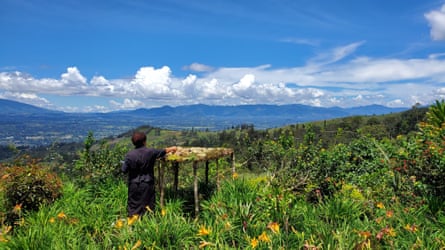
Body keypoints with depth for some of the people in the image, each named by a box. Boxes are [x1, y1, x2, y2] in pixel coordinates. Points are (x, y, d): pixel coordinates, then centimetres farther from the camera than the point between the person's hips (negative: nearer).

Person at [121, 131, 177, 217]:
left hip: (134, 185, 1)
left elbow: (124, 170, -8)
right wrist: (172, 148, 25)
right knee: (148, 205, 11)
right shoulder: (151, 152, -11)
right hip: (147, 184, 0)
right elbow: (164, 151, 5)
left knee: (133, 205, 13)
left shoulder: (129, 155, -11)